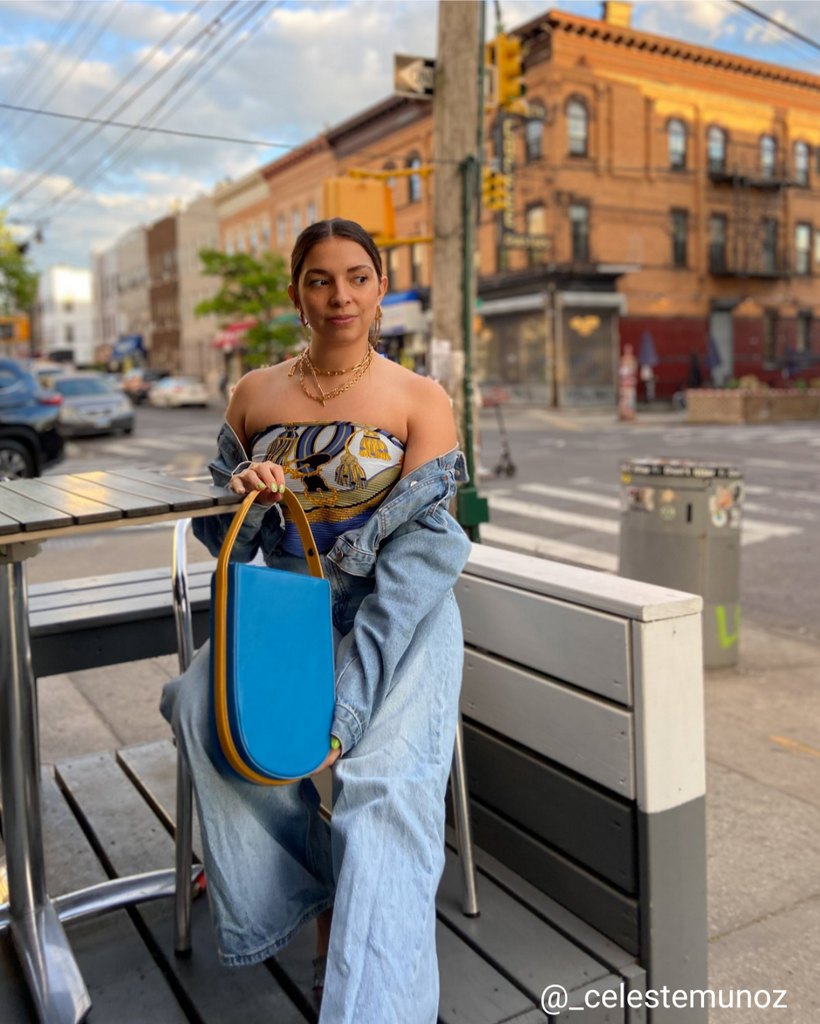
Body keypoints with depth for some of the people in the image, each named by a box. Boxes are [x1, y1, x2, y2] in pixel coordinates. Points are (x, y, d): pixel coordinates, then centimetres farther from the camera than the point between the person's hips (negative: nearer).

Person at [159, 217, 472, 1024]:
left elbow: (417, 557, -12)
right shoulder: (255, 395, 9)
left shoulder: (421, 401, -3)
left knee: (385, 774, -29)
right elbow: (219, 533, 15)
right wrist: (241, 493, -13)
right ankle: (316, 893, -6)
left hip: (398, 621, -3)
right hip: (287, 614, 3)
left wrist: (345, 706, -23)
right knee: (203, 705, -26)